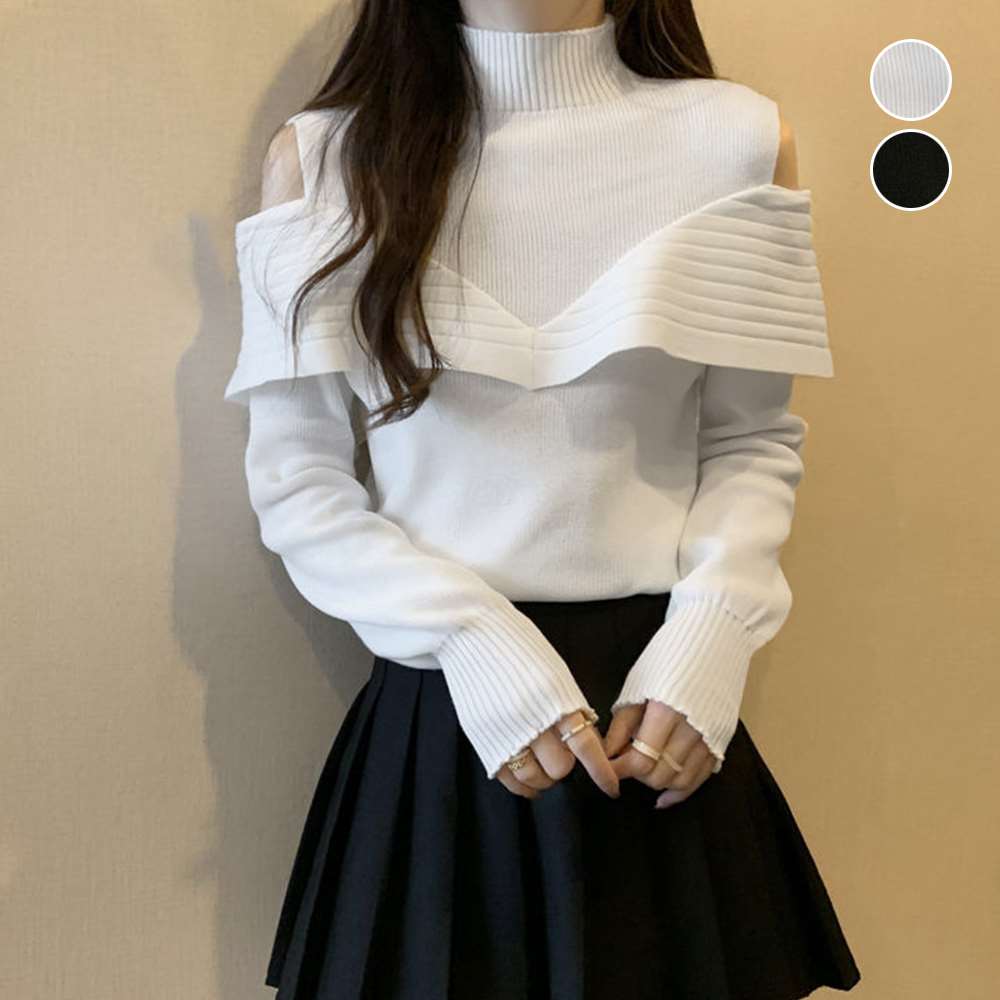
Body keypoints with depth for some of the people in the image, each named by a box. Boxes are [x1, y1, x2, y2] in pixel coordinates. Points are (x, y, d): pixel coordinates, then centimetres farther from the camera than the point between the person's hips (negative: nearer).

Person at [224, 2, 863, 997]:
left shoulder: (739, 137, -1)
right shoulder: (321, 154, -1)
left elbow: (754, 439, 5)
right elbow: (296, 479, -2)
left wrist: (712, 635, -11)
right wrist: (475, 644, -14)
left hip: (662, 707, 1)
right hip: (436, 712, 0)